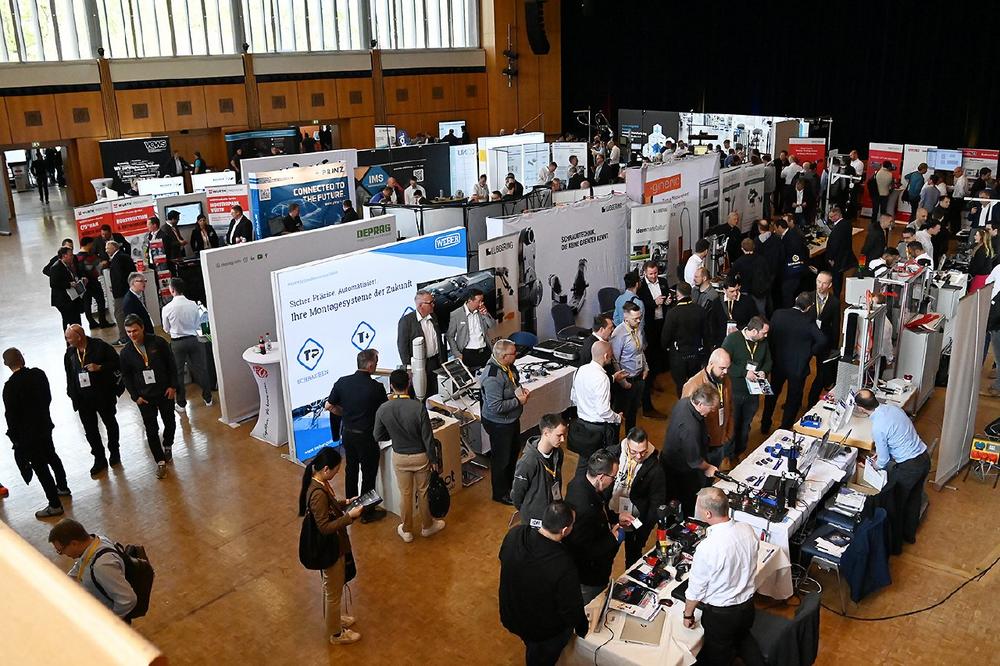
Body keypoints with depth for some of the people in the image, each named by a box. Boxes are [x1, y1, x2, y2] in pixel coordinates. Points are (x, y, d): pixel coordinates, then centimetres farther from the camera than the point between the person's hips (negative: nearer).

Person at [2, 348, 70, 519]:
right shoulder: (39, 374, -7)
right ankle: (62, 487, 45)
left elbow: (11, 415, -17)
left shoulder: (11, 386, -25)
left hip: (26, 432, -7)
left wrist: (14, 437, -4)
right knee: (51, 455, 26)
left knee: (39, 466, 2)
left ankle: (55, 505, 9)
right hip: (45, 424, 7)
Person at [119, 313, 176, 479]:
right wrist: (135, 396, -3)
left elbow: (171, 364, -3)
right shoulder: (125, 353, -4)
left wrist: (173, 386, -7)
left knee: (170, 422, 15)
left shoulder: (158, 342, -10)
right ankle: (161, 461, 13)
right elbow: (126, 377, 4)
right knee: (151, 430, 1)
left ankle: (168, 446, 43)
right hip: (144, 397, 0)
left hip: (165, 392, 0)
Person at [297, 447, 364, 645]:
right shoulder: (318, 493, -34)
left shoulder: (318, 481, -4)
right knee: (334, 590, 11)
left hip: (330, 545, 9)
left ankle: (332, 618, 50)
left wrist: (345, 503, 5)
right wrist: (349, 516, -28)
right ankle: (335, 634, 30)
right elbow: (324, 527, -29)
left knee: (330, 586, 29)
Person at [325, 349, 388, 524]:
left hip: (347, 433, 5)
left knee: (351, 470, 21)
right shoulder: (376, 387, -20)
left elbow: (328, 406, -1)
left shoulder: (342, 382, -7)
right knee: (369, 474, 10)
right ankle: (367, 512, 21)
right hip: (366, 437, -5)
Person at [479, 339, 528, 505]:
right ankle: (500, 494, 31)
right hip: (499, 423, -9)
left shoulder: (509, 367, -5)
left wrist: (521, 390, -5)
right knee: (501, 458, 10)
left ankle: (510, 483, 50)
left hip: (512, 419, 9)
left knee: (514, 451, 27)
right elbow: (496, 407, -32)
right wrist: (518, 401, -23)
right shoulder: (493, 377, -33)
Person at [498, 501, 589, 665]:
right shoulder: (563, 565, -40)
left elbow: (503, 558, -1)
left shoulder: (515, 533, -24)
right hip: (544, 630, -5)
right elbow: (571, 608, -23)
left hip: (512, 615, 5)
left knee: (532, 648, 35)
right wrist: (583, 628, -2)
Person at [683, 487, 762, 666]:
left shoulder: (706, 549, -33)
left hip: (720, 614, -5)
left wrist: (688, 614, -2)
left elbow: (695, 589, -18)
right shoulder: (747, 530, -16)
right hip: (747, 605, 6)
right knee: (742, 637, 33)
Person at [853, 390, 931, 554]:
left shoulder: (877, 427, -24)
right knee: (914, 499, 28)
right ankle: (910, 534, 48)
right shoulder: (892, 407, -1)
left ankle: (894, 545, 29)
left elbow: (883, 461, -13)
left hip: (908, 467, -8)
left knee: (895, 505, 13)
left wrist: (876, 465, 9)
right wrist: (882, 451, 20)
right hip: (924, 458, 8)